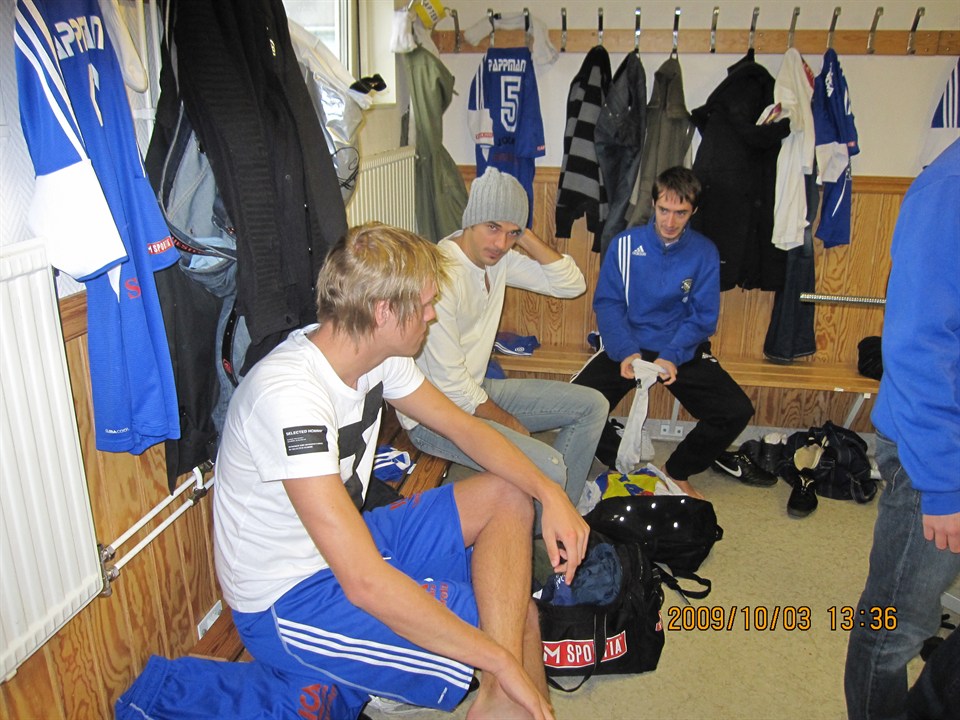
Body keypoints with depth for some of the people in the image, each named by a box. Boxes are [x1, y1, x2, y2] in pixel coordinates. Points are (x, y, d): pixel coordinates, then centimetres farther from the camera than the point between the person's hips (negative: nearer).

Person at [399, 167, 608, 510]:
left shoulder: (498, 257, 0)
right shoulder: (441, 274, -26)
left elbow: (572, 284, 2)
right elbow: (450, 384, -23)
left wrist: (526, 237, -11)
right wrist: (509, 422, -10)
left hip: (477, 390, 9)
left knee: (592, 405, 7)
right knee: (548, 468, -26)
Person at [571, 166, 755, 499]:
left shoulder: (704, 253, -1)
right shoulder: (624, 245, -3)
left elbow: (702, 317, -3)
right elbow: (607, 304, -5)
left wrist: (671, 356, -22)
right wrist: (625, 351, -23)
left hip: (683, 350, 1)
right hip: (628, 346, -1)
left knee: (737, 411, -18)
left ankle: (677, 471, 9)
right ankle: (619, 461, 8)